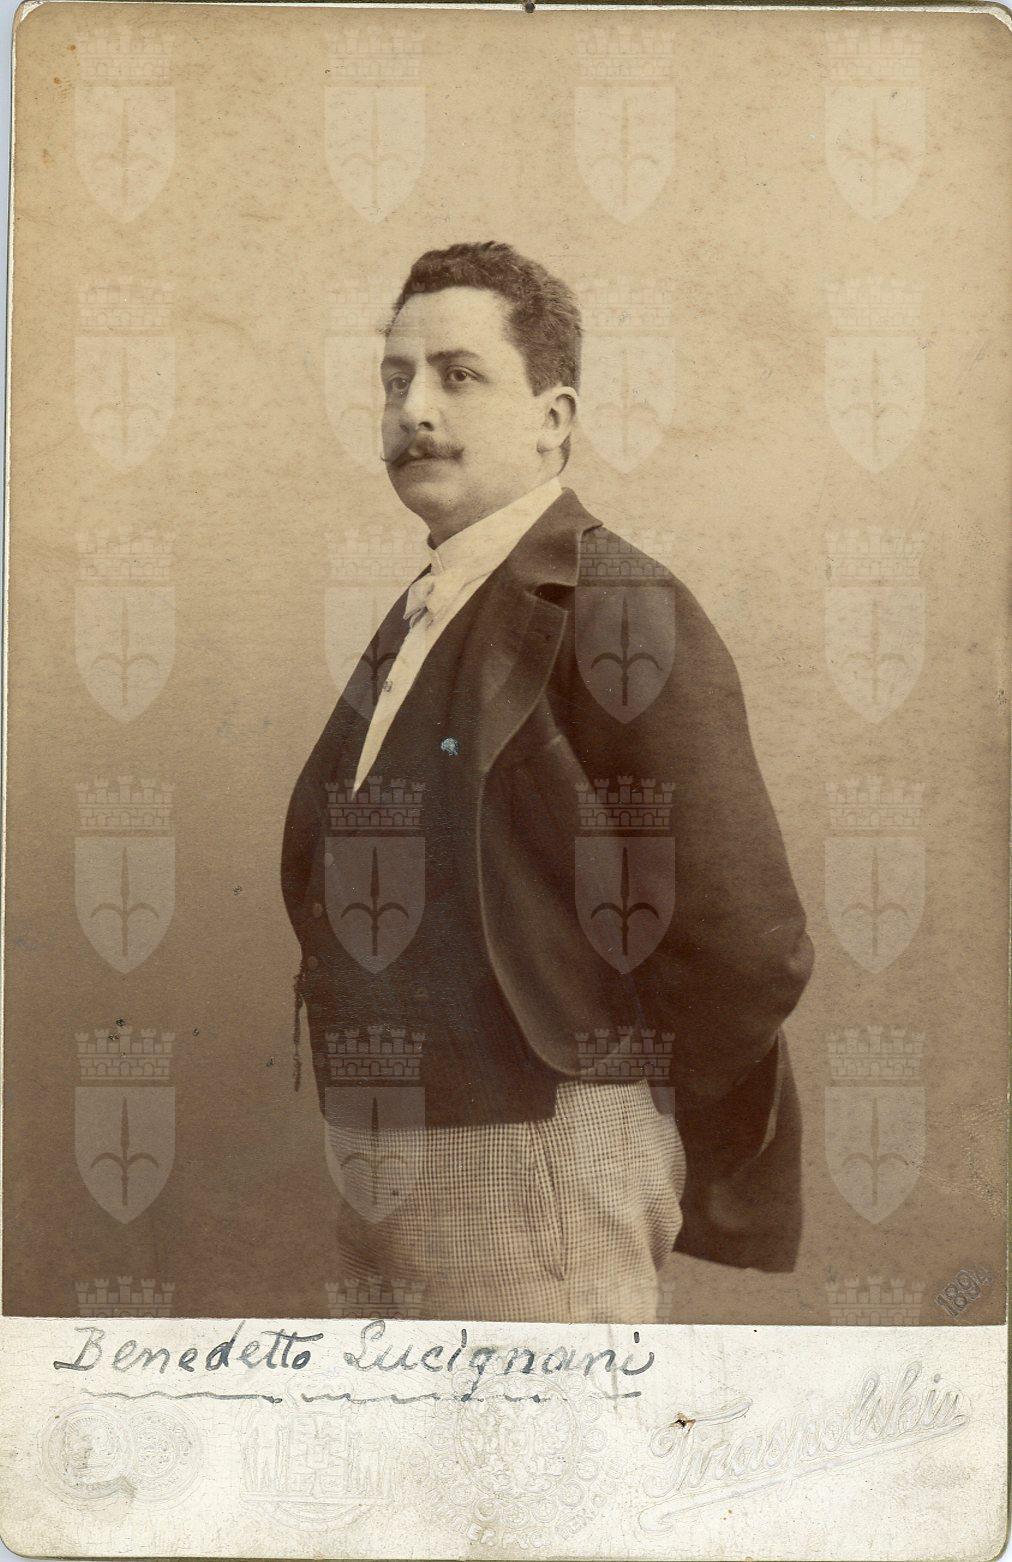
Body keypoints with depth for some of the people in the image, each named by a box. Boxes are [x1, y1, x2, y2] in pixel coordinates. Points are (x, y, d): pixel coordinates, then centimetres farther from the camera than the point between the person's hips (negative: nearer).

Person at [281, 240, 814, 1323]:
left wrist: (631, 1143, -5)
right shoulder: (414, 624, 12)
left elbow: (751, 945, -19)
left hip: (533, 1164, -8)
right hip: (393, 1171, 9)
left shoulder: (618, 615, -16)